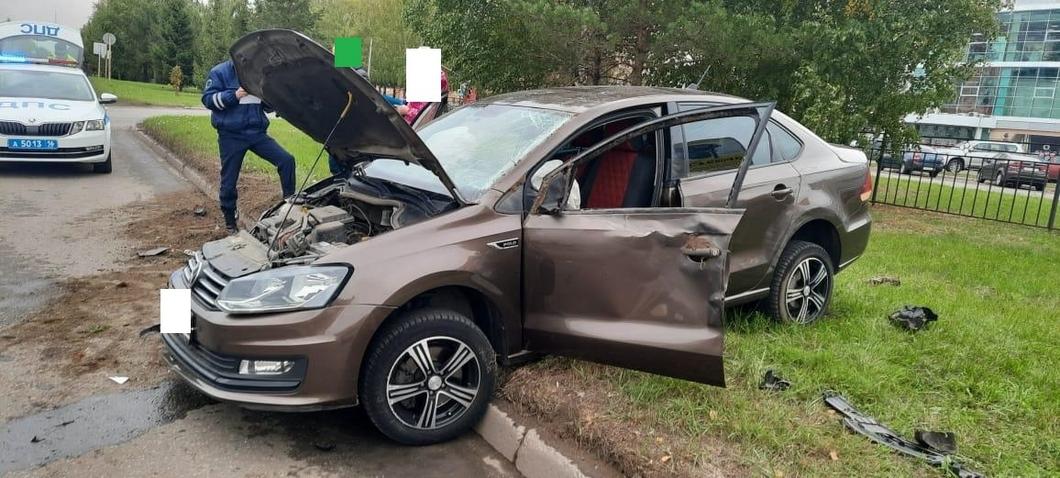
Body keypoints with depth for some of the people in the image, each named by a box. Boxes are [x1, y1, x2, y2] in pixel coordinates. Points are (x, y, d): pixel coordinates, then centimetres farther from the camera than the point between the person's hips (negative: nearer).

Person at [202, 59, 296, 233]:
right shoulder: (220, 72, -4)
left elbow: (268, 106, 15)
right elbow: (208, 99, -11)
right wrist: (234, 95, -23)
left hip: (258, 133, 3)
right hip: (231, 136, -3)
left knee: (287, 160, -13)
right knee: (229, 181, 5)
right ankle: (230, 222, 22)